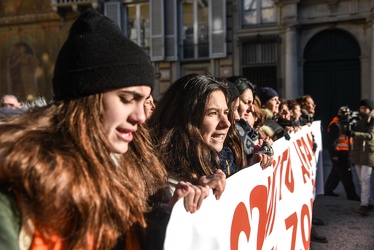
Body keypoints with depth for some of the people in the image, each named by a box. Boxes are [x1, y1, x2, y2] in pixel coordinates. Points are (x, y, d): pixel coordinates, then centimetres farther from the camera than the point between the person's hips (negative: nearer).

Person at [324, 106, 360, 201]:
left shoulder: (344, 124, 18)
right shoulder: (336, 125, -13)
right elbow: (332, 141, -19)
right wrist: (334, 154, -22)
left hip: (344, 153, 10)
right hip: (339, 153, -10)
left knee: (336, 173, 15)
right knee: (346, 175, -7)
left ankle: (328, 190, 25)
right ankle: (351, 194, -2)